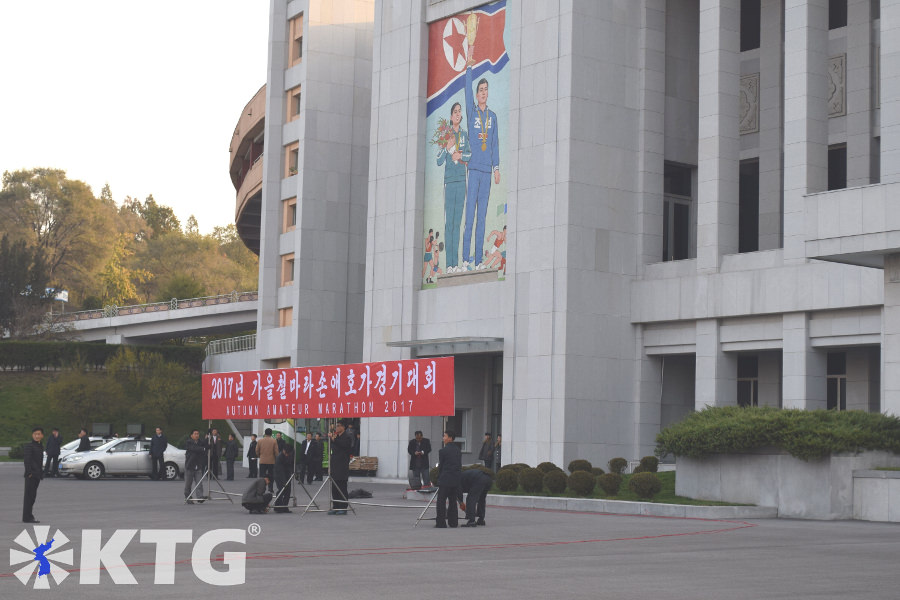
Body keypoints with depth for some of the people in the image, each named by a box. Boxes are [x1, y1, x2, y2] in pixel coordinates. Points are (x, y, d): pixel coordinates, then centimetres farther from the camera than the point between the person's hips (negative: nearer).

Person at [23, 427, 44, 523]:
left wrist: (41, 473, 15)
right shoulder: (29, 446, -10)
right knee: (28, 495, -6)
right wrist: (29, 473, -20)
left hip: (37, 475, 8)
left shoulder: (41, 446, 15)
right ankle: (26, 517, -5)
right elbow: (27, 460, -15)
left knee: (33, 496, 12)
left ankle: (29, 516, 18)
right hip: (30, 475, -8)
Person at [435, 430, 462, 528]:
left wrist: (438, 478, 7)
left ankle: (441, 523, -1)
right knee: (453, 501, 14)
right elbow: (460, 465, 11)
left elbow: (441, 466, -5)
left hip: (445, 479, -6)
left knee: (441, 501, 1)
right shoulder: (458, 450, 9)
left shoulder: (443, 451, -10)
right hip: (457, 479, 6)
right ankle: (453, 522, 15)